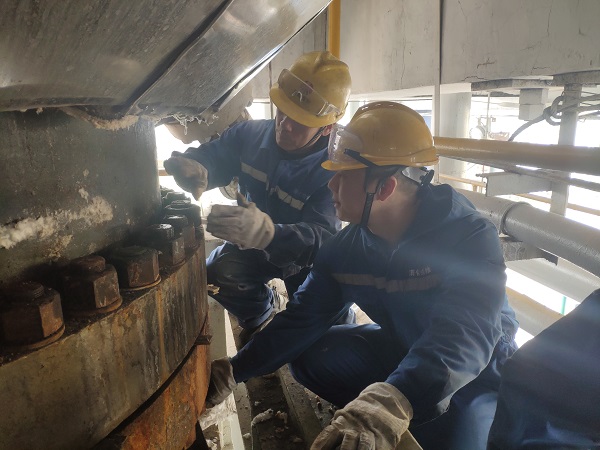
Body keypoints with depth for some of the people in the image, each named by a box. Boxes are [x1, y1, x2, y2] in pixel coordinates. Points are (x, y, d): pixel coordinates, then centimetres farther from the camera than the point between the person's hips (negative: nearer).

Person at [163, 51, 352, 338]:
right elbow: (211, 156, -4)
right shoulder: (250, 134, -16)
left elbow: (321, 237, -41)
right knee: (217, 272, -24)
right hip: (255, 244, 3)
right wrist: (193, 168, -33)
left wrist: (266, 232, -63)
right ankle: (259, 315, 10)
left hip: (305, 255, -3)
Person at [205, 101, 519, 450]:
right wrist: (235, 370, -18)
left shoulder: (470, 237, -29)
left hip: (477, 369, -4)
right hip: (401, 348, 5)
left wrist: (393, 402, -61)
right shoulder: (346, 248, -11)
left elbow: (465, 334, -43)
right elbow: (304, 318, -9)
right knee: (309, 356, -8)